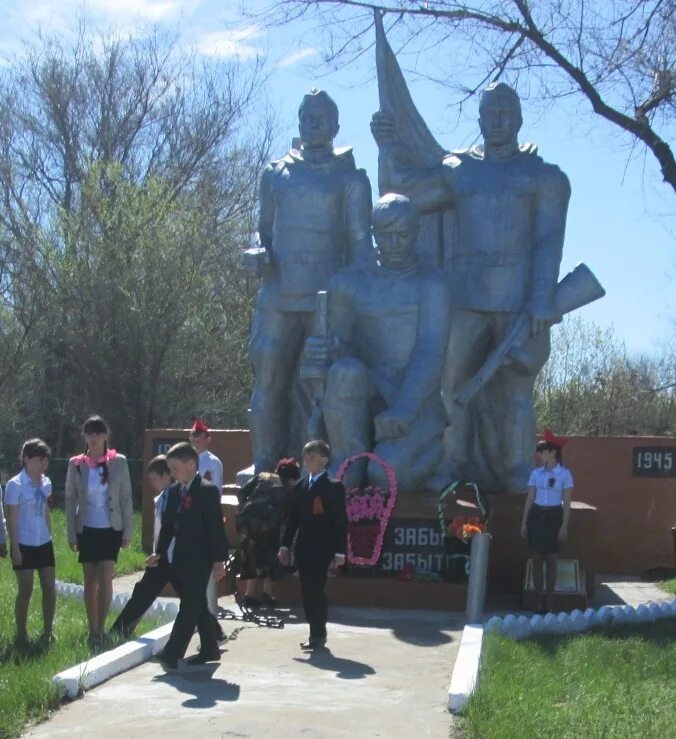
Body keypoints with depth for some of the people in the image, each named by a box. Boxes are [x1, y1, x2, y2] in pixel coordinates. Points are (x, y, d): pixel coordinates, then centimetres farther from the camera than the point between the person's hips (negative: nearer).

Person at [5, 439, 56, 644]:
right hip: (24, 545, -6)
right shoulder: (15, 485, -13)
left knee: (50, 588, 6)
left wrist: (49, 536, 14)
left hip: (44, 543, 6)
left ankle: (48, 631, 18)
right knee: (26, 590, 1)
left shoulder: (45, 482, 6)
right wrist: (15, 547, -13)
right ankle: (21, 634, 13)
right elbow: (12, 518, -12)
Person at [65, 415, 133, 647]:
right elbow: (70, 499, 3)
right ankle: (93, 630, 15)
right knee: (90, 580, 6)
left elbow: (126, 497, -1)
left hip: (111, 529, -1)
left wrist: (127, 531, -3)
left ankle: (100, 629, -1)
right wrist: (72, 533, -1)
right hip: (87, 529, 1)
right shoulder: (76, 464, -1)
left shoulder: (119, 462, -4)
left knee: (105, 578, -10)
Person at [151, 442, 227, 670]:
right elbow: (168, 524, 17)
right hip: (181, 559, 8)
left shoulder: (207, 491, -11)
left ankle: (171, 654, -14)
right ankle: (210, 649, 25)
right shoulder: (175, 491, 12)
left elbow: (216, 527, -13)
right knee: (197, 606, 14)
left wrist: (218, 560, -16)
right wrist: (160, 552, 7)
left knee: (190, 606, -10)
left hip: (200, 559, -8)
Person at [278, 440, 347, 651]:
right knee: (307, 592, 6)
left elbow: (341, 521, -8)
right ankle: (316, 633, 15)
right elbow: (293, 517, 15)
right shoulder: (300, 486, 14)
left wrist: (339, 552, -13)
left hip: (322, 549, -6)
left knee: (316, 590, -7)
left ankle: (318, 635, 1)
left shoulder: (334, 487, -5)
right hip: (303, 548, 6)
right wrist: (285, 545, 9)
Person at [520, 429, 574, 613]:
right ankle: (539, 598, 12)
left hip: (554, 516, -3)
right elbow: (530, 498, 6)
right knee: (537, 558, 4)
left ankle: (549, 599, 11)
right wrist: (524, 522, 2)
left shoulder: (564, 473, -5)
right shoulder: (536, 473, 4)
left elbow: (567, 503, -5)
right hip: (536, 515, 3)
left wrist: (564, 526, -10)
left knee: (551, 559, 3)